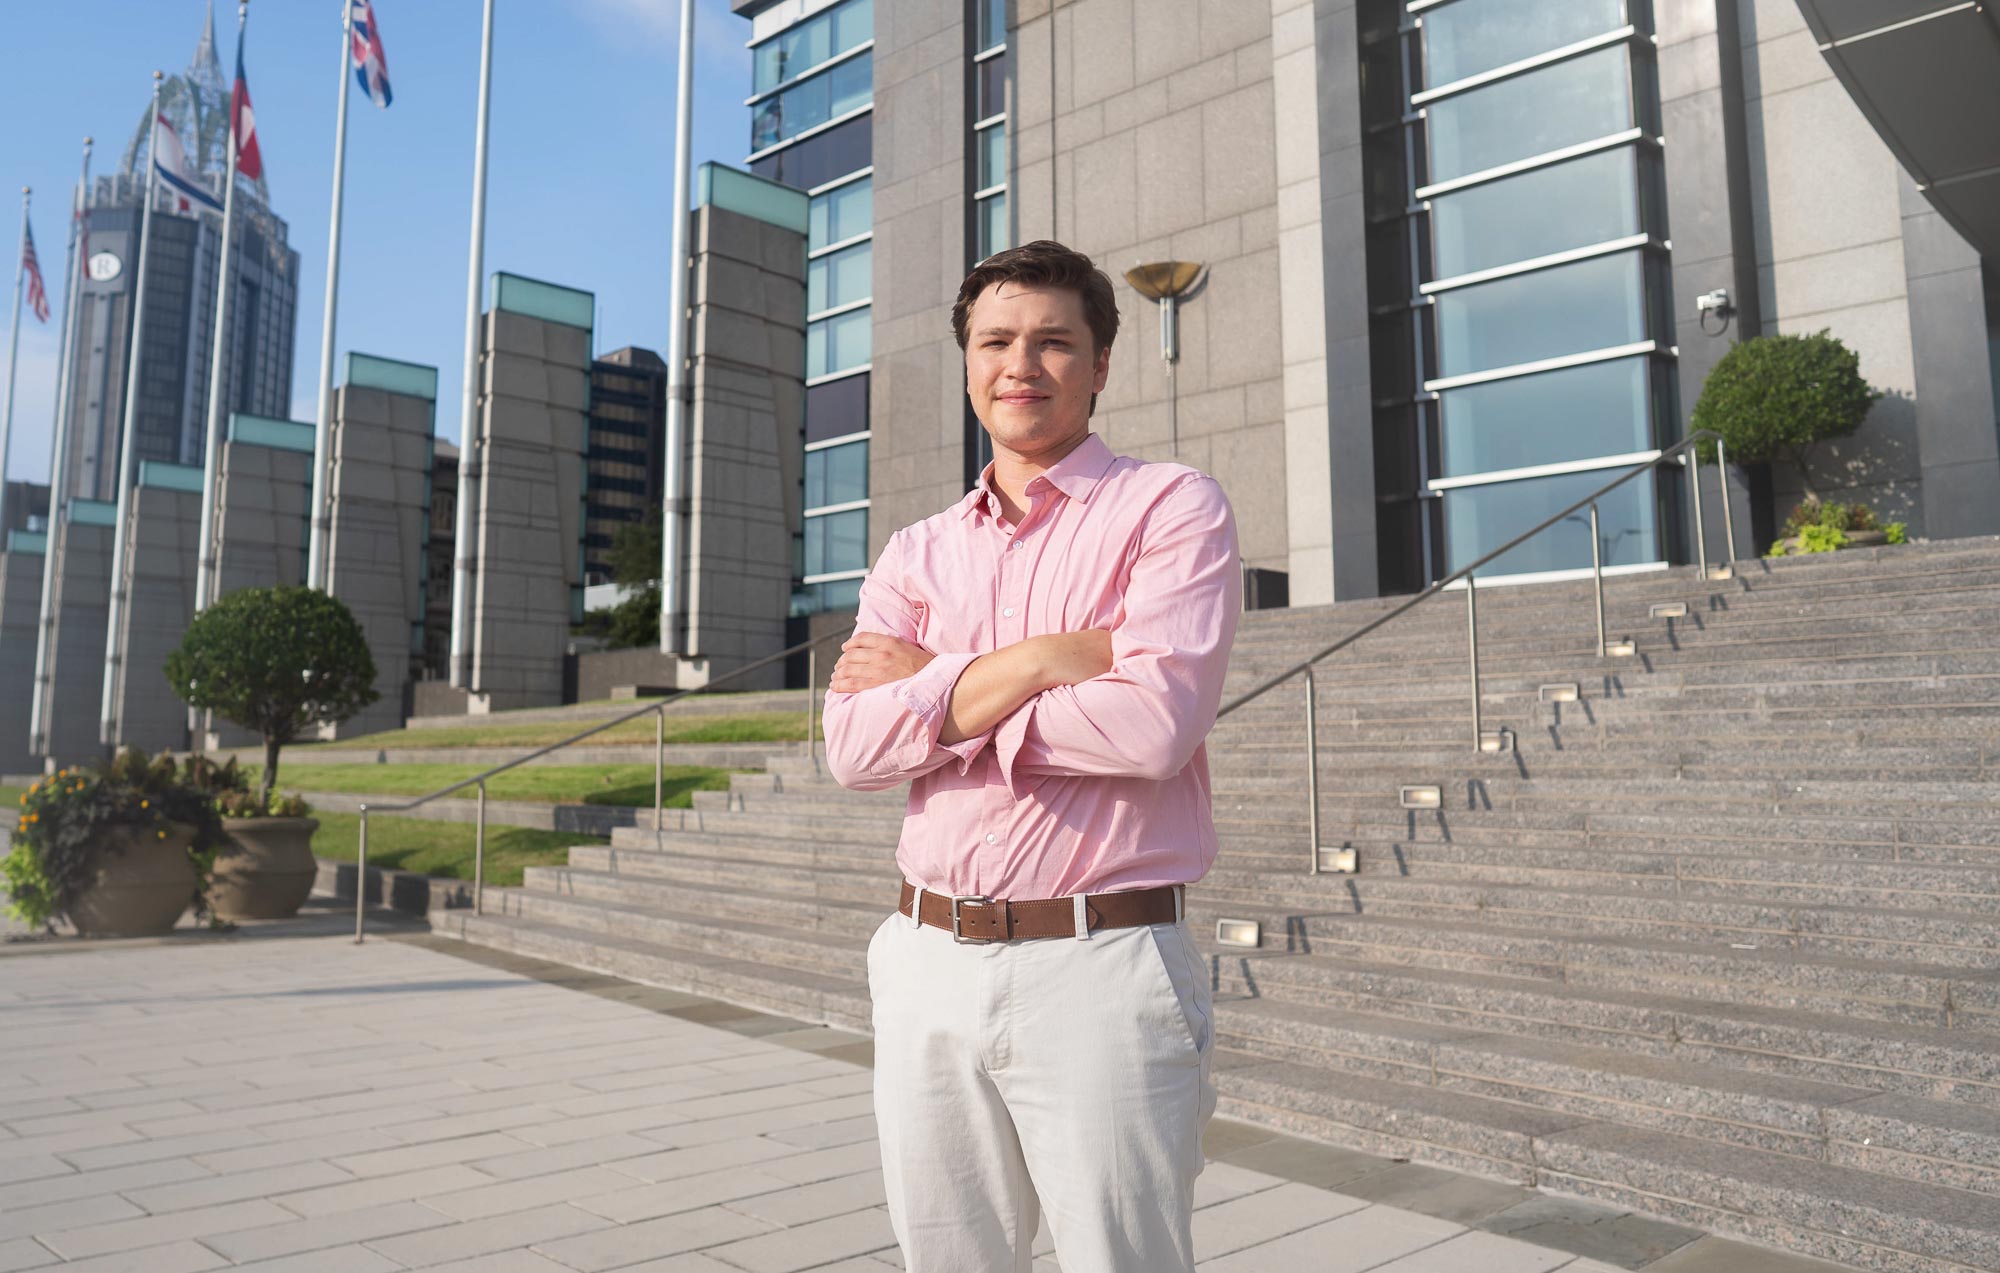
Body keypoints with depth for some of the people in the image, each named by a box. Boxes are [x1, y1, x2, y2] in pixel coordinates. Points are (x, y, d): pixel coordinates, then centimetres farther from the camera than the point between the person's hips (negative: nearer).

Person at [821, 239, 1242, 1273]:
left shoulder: (1172, 508, -2)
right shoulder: (916, 552, 11)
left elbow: (1155, 723, -18)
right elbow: (854, 747, -2)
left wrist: (934, 687, -8)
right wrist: (1039, 658, -14)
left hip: (1101, 965, -4)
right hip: (928, 960, 5)